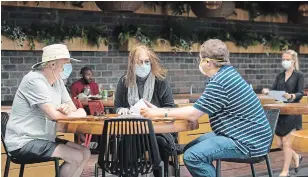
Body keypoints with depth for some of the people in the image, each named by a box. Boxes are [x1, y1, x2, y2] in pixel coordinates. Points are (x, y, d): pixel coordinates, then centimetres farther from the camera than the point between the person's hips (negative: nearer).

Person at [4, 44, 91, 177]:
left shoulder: (58, 81, 8)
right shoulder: (35, 80, -20)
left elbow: (72, 108, 9)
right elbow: (53, 114, -25)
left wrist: (66, 108, -17)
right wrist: (79, 113, -7)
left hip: (43, 138, 9)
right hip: (23, 142, -9)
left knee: (85, 154, 2)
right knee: (77, 157, -18)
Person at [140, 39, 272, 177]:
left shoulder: (219, 82, -20)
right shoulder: (227, 73, 11)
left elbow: (192, 115, -17)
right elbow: (197, 109, 13)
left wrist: (159, 113, -7)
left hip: (248, 142, -11)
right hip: (246, 134, 11)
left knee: (192, 156, -23)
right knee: (190, 148, 11)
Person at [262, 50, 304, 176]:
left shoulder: (299, 75, -4)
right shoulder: (279, 76, 12)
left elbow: (301, 93, -12)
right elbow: (274, 90, 5)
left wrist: (291, 96, -32)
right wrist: (267, 91, -18)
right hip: (280, 111, 6)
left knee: (285, 141, -5)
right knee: (279, 143, 7)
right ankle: (296, 157, 34)